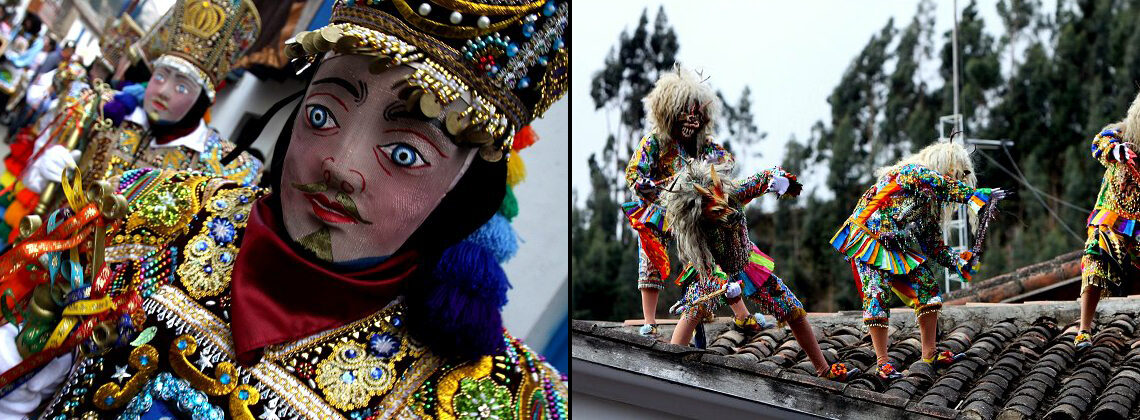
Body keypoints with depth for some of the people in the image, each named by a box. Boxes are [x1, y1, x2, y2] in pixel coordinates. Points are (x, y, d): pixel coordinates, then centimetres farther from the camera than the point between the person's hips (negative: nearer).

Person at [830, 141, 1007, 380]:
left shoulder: (932, 203, 11)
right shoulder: (910, 172, -12)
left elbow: (934, 244, 10)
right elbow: (938, 183, -33)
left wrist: (958, 264, -4)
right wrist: (975, 194, -33)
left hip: (897, 249, 8)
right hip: (868, 241, -8)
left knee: (928, 287, -1)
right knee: (878, 296, -16)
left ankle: (929, 354, 2)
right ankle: (882, 363, -13)